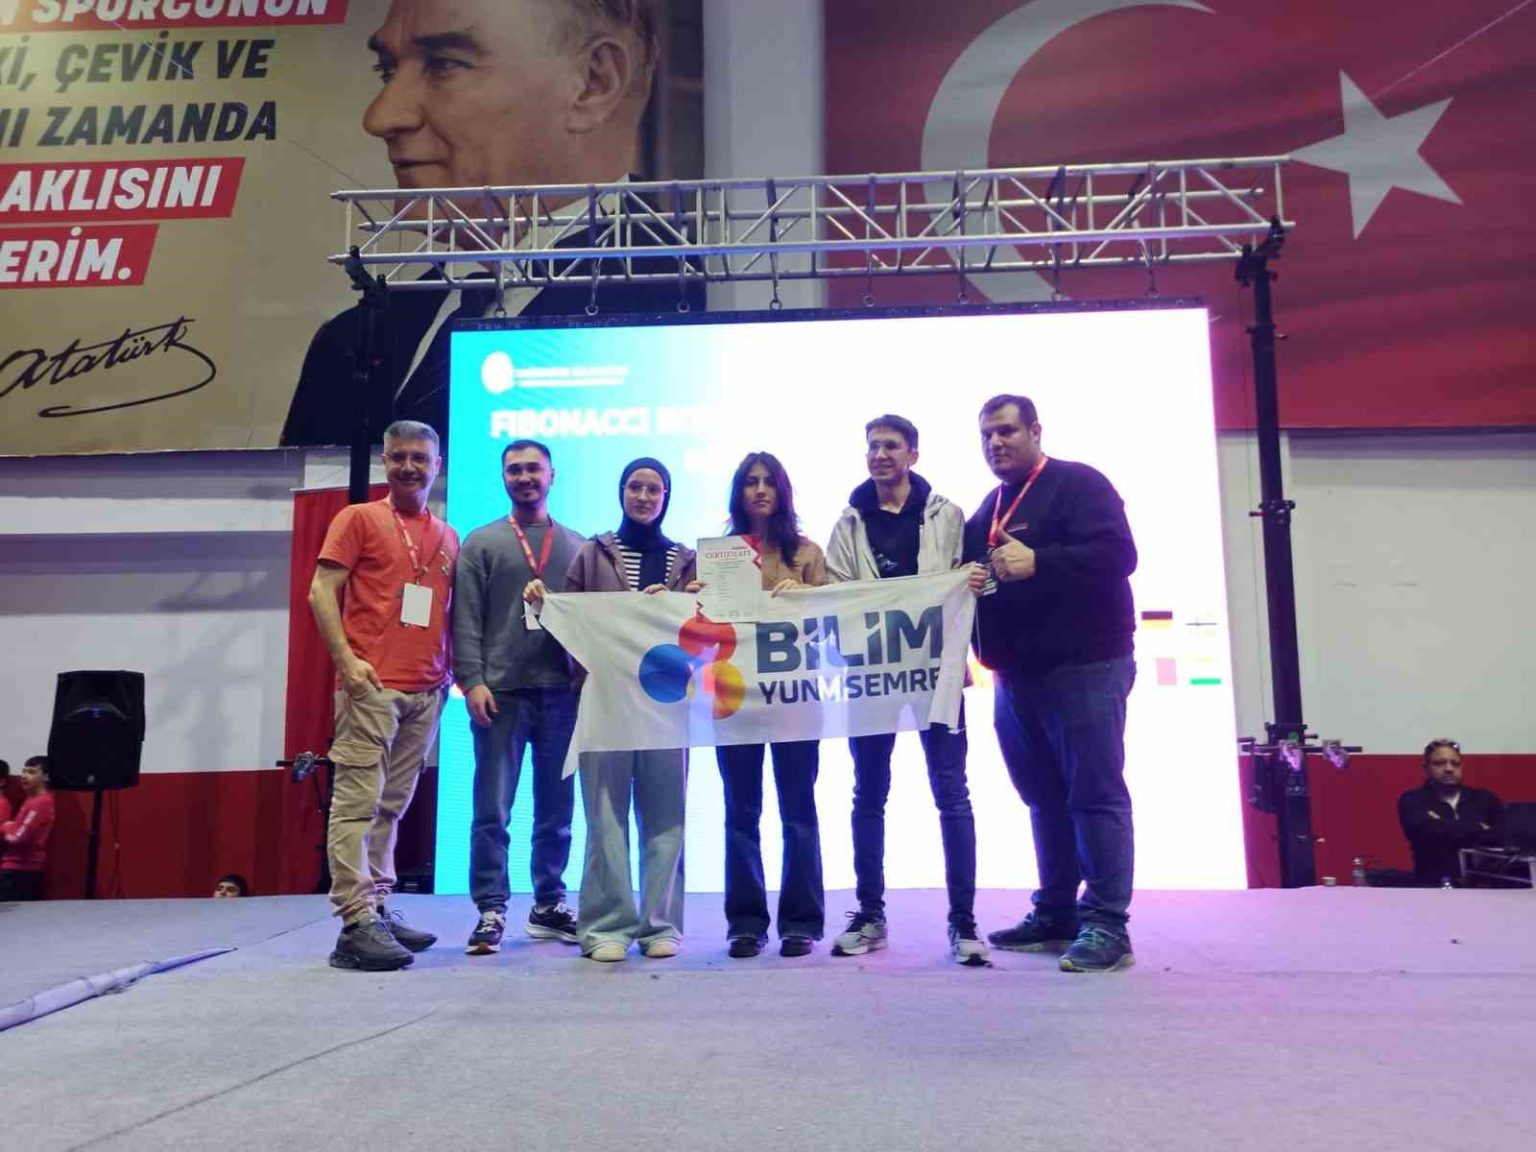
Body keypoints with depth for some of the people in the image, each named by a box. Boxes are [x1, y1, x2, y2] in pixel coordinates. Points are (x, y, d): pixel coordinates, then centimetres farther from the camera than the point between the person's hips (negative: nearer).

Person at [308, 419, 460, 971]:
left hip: (427, 689, 5)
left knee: (392, 806, 10)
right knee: (358, 802, -6)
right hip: (371, 684, -5)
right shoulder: (358, 519, 4)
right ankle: (356, 924, -5)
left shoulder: (448, 536, 18)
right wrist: (346, 660, -13)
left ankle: (380, 908, 17)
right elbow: (321, 592, -3)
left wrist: (450, 668, 9)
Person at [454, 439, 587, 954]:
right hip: (501, 693, -2)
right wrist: (471, 681, -10)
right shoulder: (481, 543, 8)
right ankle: (491, 911, 7)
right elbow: (465, 621, 0)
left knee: (556, 810, 8)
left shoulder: (577, 545, 14)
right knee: (492, 810, -1)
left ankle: (550, 905, 20)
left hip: (563, 693, 2)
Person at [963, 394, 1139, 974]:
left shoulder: (1078, 484, -6)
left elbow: (1116, 554, -19)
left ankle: (1106, 926, -2)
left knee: (1095, 796, -6)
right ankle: (1055, 915, 23)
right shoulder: (988, 508, 19)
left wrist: (1036, 563, -27)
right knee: (1044, 798, 13)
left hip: (1083, 667, -8)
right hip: (1016, 676, 8)